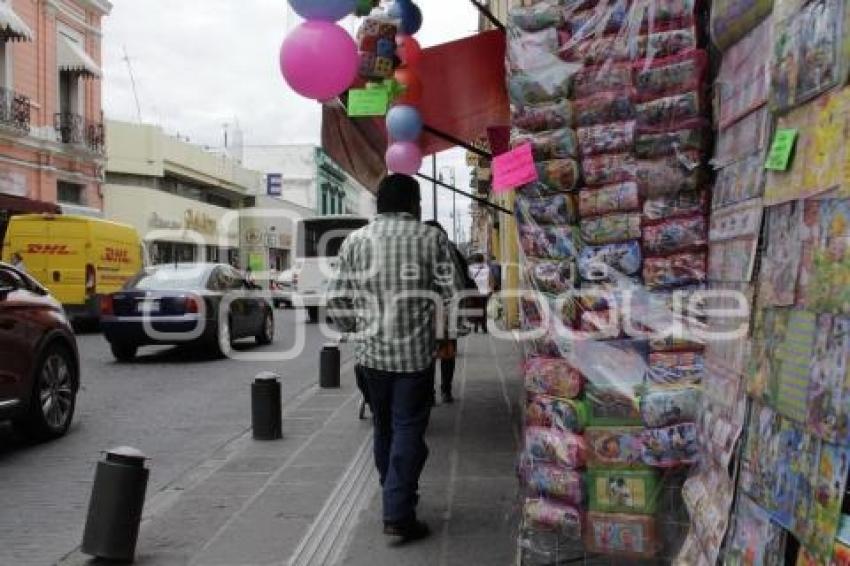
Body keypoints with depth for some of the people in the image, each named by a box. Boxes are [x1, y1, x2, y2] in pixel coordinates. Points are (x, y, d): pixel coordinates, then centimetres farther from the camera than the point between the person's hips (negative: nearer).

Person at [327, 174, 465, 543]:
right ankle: (398, 515, -1)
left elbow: (337, 299, 3)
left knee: (384, 428, 18)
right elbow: (453, 292, -7)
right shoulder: (430, 238, -4)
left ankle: (395, 497, 33)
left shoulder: (355, 240, 3)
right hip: (415, 351, -3)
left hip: (371, 352, 3)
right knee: (408, 430, 2)